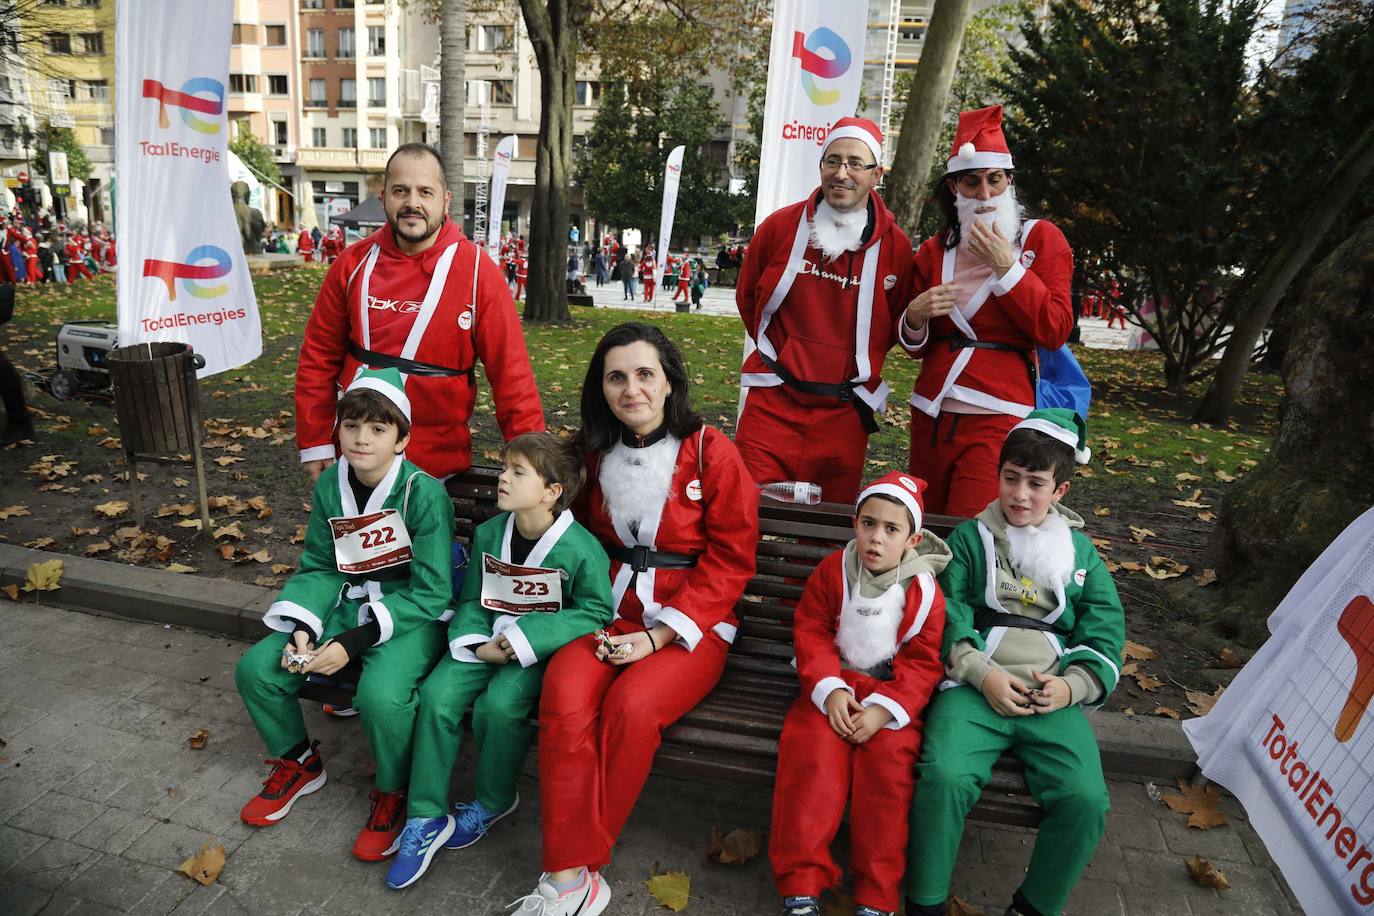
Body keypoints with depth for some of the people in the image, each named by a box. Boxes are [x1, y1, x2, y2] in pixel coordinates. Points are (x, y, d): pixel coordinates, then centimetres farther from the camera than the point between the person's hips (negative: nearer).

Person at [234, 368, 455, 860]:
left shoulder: (424, 493, -20)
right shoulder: (329, 486, -1)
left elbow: (430, 593, -18)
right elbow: (319, 567, 7)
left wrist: (353, 643, -22)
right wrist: (302, 628, -12)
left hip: (412, 615, -6)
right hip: (347, 605, 6)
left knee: (381, 695, -32)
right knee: (255, 669, -5)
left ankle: (393, 794, 1)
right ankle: (298, 762, 23)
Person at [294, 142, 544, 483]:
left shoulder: (478, 271, -10)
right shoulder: (354, 263, -1)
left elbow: (511, 371, -12)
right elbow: (319, 355, 5)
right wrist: (315, 443, 3)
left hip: (437, 462, -3)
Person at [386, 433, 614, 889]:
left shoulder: (579, 548, -17)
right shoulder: (488, 534, 0)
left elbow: (596, 612, -12)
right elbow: (470, 600, 10)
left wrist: (526, 638, -19)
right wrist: (476, 643, -10)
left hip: (541, 649, -5)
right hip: (487, 642, 5)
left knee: (498, 705, -27)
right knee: (437, 696, -16)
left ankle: (493, 802, 5)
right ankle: (425, 819, -1)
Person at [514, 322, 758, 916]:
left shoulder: (711, 452, -8)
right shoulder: (596, 453, 6)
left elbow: (729, 561, -8)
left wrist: (656, 637, -14)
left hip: (690, 625, -3)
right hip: (610, 615, 4)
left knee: (631, 707, -30)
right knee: (564, 696, -26)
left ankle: (581, 865, -8)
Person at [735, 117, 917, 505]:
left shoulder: (895, 244, -2)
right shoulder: (781, 225, -2)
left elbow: (900, 323, 11)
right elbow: (747, 296, 13)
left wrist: (859, 363, 7)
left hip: (843, 413, 1)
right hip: (772, 403, 0)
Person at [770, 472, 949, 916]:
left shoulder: (925, 591, -7)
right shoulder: (832, 571, -4)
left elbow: (923, 662, -6)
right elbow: (810, 633, -2)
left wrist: (884, 708, -19)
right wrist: (829, 688, -17)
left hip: (893, 694, -1)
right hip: (835, 686, 1)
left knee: (889, 762, -24)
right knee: (813, 752, -22)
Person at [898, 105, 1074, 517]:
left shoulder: (1041, 238, 1)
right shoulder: (934, 250, 10)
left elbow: (1055, 332, -7)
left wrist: (1006, 267, -12)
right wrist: (916, 317, -8)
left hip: (997, 421, -4)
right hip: (932, 417, 4)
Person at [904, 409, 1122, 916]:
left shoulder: (1080, 551, 19)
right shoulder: (970, 537, 13)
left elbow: (1105, 631, 12)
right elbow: (948, 613, 3)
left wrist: (1071, 685, -6)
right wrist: (983, 675, -11)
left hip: (1053, 697, 2)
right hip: (975, 685, -2)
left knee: (1086, 799, -23)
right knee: (944, 777, -29)